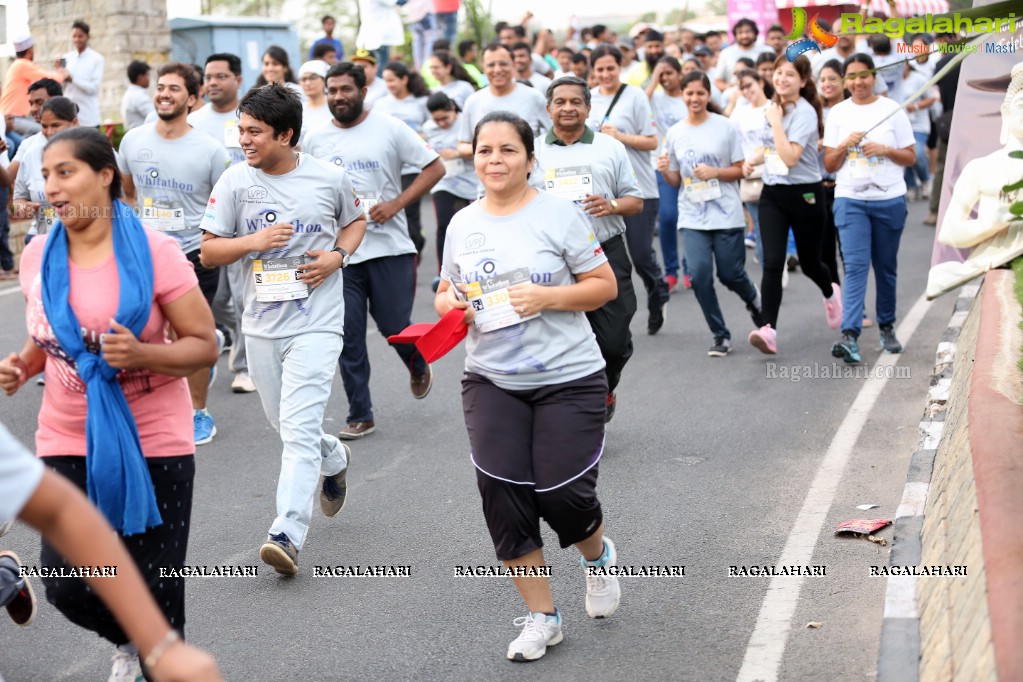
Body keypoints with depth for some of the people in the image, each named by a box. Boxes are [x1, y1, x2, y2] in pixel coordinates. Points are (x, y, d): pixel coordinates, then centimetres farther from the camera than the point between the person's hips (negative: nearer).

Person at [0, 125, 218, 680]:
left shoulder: (153, 251, -11)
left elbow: (204, 346, -9)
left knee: (151, 590, 3)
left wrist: (141, 354, -26)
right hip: (68, 444, 4)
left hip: (153, 444, -4)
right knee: (67, 586, -1)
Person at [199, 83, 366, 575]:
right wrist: (254, 242, -18)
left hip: (316, 323, -3)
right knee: (286, 424, 18)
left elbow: (356, 221, 15)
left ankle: (288, 533, -16)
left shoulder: (330, 178, -4)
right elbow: (208, 252, 0)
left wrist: (338, 256, -5)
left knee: (299, 428, -14)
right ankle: (334, 459, 49)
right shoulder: (235, 181, -2)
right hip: (261, 324, 4)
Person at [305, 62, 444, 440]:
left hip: (388, 247, -3)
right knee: (348, 335, 2)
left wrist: (396, 204, -12)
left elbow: (435, 167, -3)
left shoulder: (389, 129, -4)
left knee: (394, 325, 1)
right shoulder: (316, 139, 6)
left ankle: (418, 366, 37)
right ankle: (359, 415, 12)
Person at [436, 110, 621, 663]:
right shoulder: (462, 224, 6)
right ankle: (541, 617, 11)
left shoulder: (559, 213, -6)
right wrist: (450, 305, -7)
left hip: (567, 378, -3)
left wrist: (548, 296, -19)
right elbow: (445, 293, 17)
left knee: (561, 492, -6)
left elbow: (605, 285, -4)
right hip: (492, 381, 4)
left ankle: (598, 556, 33)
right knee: (502, 491, -5)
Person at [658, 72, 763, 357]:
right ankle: (720, 335, 5)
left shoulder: (725, 127, -2)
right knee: (699, 274, -10)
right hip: (692, 217, 2)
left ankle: (753, 298, 38)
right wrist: (664, 171, -11)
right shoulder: (675, 133, 6)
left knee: (730, 274, 0)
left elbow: (740, 170, 0)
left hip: (726, 214, -2)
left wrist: (714, 172, -17)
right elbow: (675, 181, 11)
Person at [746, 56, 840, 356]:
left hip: (804, 193, -5)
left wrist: (776, 121, -22)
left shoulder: (805, 113, -16)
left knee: (809, 263, 11)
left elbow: (790, 157, -27)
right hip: (772, 194, 5)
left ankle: (830, 292, 47)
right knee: (772, 263, -12)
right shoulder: (771, 106, 6)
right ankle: (768, 329, -18)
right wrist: (753, 160, 8)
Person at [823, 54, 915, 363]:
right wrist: (845, 145, -11)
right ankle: (850, 336, -22)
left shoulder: (892, 110, 3)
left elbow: (911, 157, 4)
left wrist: (885, 149, -13)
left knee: (886, 268, 10)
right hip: (850, 200, 0)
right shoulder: (838, 113, 6)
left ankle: (887, 327, 27)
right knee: (855, 266, -13)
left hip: (890, 199, 0)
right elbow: (829, 164, 7)